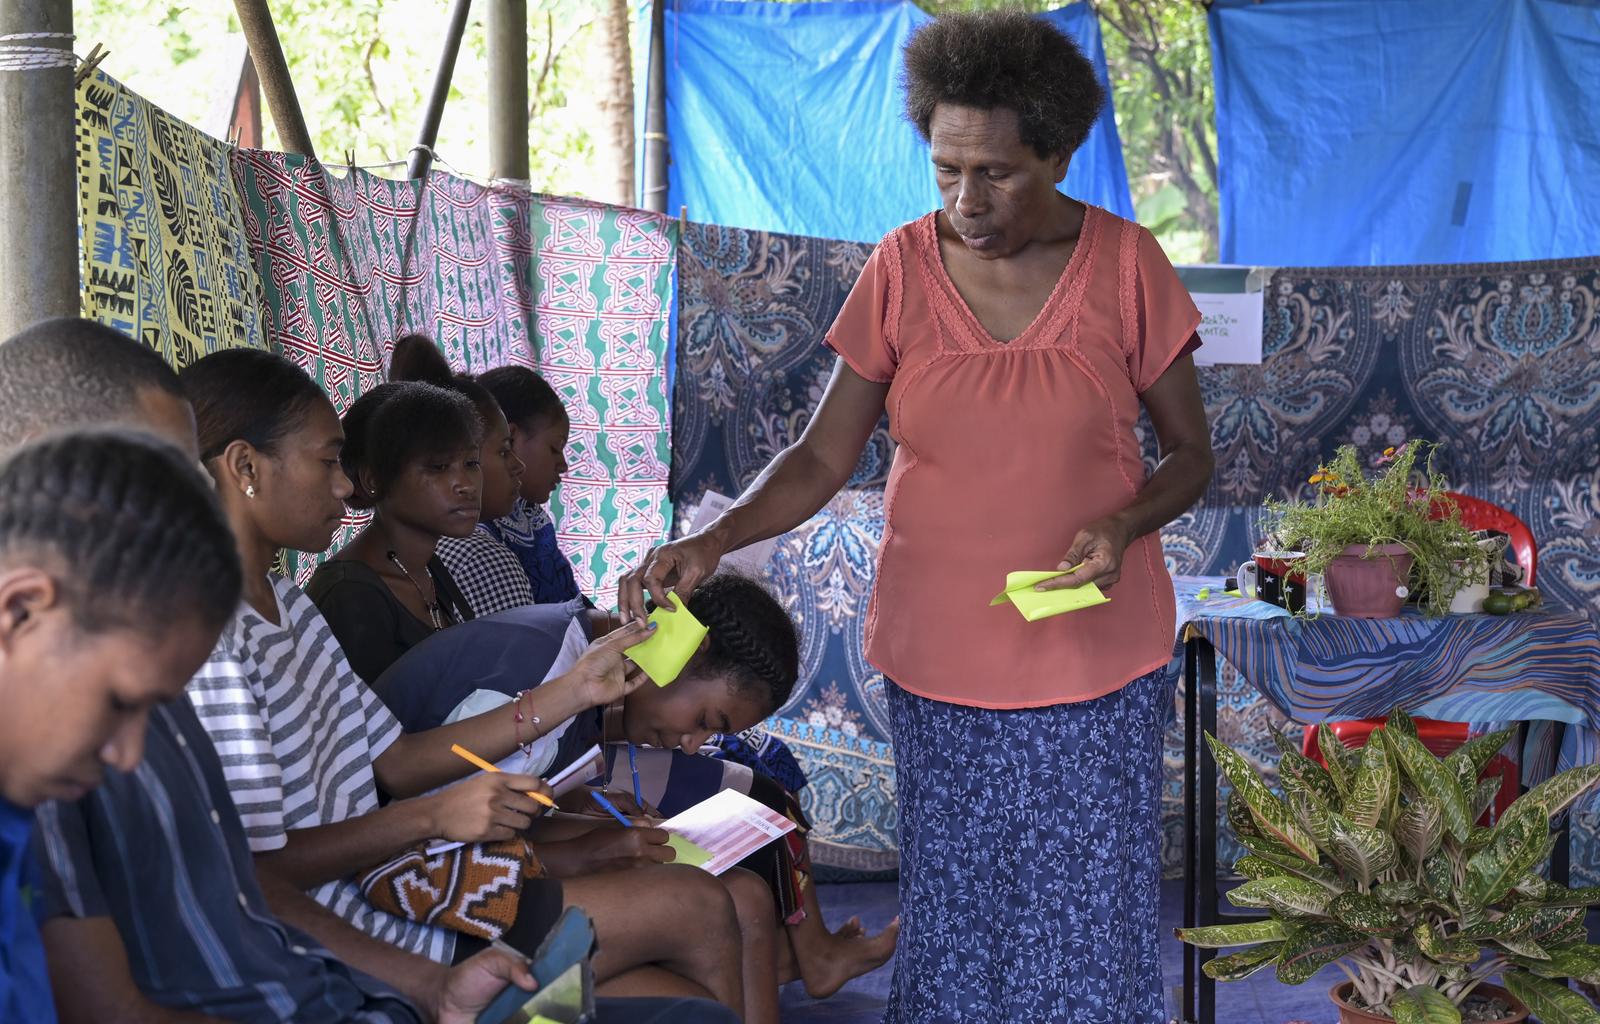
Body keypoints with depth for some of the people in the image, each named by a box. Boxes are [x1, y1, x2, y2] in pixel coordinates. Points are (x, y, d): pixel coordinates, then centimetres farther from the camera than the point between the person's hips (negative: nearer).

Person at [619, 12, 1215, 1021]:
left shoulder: (1125, 265, -5)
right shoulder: (901, 271, -2)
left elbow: (1191, 454, 3)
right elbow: (823, 457, -1)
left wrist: (1125, 524, -18)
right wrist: (711, 541, -17)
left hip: (1096, 668, -1)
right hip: (937, 663, 1)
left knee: (1090, 930, 4)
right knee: (953, 917, 9)